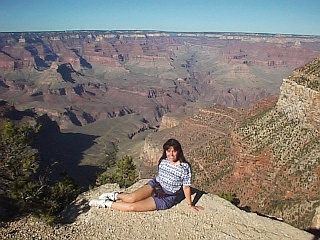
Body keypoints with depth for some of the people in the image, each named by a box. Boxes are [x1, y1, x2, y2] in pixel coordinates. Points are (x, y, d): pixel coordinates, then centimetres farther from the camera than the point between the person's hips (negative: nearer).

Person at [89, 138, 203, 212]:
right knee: (132, 198, -26)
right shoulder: (163, 161, -1)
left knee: (132, 207, -18)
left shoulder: (185, 167, -18)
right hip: (155, 185, 4)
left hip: (166, 198, -4)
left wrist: (190, 204, -2)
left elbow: (186, 187, -10)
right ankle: (115, 195, 4)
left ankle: (106, 203, 0)